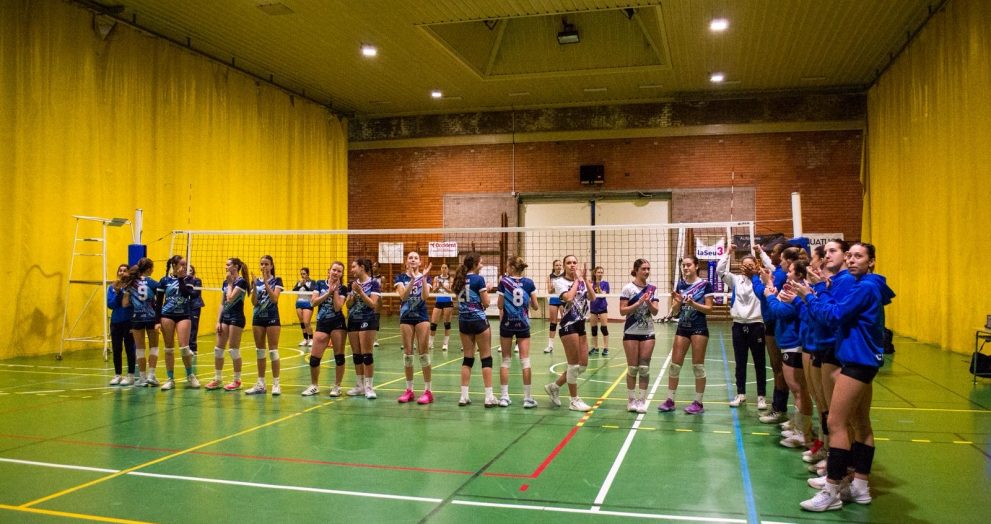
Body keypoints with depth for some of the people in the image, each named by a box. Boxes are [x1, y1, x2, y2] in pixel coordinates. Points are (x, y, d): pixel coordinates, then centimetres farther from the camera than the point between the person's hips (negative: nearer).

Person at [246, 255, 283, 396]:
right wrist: (255, 285, -15)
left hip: (272, 318, -4)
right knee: (259, 351, 8)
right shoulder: (256, 281, 7)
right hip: (258, 318, 4)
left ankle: (276, 384, 1)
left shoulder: (276, 280, -3)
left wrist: (266, 282, -22)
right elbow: (254, 302, -2)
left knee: (273, 351, -4)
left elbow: (274, 298, -17)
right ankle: (260, 384, 15)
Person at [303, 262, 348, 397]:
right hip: (322, 324, 2)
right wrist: (328, 292, -12)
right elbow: (314, 302, -7)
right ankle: (314, 386, 17)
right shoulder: (320, 284, 5)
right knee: (314, 357, -1)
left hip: (338, 324, -1)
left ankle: (337, 386, 13)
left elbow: (337, 307, -13)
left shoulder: (342, 288, -1)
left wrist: (335, 290, -12)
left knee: (339, 356, 0)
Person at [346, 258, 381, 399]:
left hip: (368, 321, -6)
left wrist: (360, 292, -19)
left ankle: (369, 387, -2)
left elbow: (373, 304, -14)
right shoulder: (353, 284, 10)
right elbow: (348, 305, 9)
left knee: (366, 354, -7)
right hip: (353, 321, 6)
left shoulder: (373, 283, -7)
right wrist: (353, 294, -8)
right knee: (356, 355, 9)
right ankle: (359, 386, 17)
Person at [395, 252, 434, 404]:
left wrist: (423, 278, -24)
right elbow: (403, 296, -16)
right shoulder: (401, 277, 1)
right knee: (407, 352, 5)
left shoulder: (425, 277, 1)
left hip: (421, 317, -1)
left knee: (423, 352, -3)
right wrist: (412, 279, -27)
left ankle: (427, 391, 2)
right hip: (406, 318, 1)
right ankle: (409, 390, 13)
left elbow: (425, 296, -15)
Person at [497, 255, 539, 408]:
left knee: (506, 360, 8)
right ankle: (527, 398, 3)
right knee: (525, 360, 3)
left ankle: (504, 397, 8)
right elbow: (535, 306, -1)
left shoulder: (504, 282, -8)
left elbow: (500, 305, -4)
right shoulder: (529, 283, -4)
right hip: (523, 325, 1)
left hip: (507, 324, 0)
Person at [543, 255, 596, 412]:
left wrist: (585, 279, -10)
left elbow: (592, 298, -4)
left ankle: (554, 386, 25)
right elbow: (568, 297, -22)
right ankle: (574, 401, 10)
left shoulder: (582, 281, 10)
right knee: (574, 365, -2)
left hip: (581, 325, 7)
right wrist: (577, 280, -11)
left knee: (583, 365, 9)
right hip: (568, 325, -7)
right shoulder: (560, 282, -5)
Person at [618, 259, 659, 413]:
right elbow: (622, 311, -10)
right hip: (631, 332, -3)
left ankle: (642, 400, 10)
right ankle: (631, 400, 12)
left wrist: (648, 302, -18)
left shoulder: (652, 289, 5)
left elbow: (655, 311, 1)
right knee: (633, 367, 1)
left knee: (644, 368, 2)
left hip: (648, 333, 3)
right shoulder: (628, 288, -6)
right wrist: (639, 303, -19)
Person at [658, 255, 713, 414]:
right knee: (674, 364, 4)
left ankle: (698, 403, 11)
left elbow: (709, 309, -8)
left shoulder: (705, 284, -6)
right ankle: (670, 400, 12)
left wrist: (693, 304, -21)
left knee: (698, 366, 1)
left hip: (699, 328, -5)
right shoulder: (680, 284, 7)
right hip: (682, 328, 5)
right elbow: (676, 311, 9)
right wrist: (678, 302, -12)